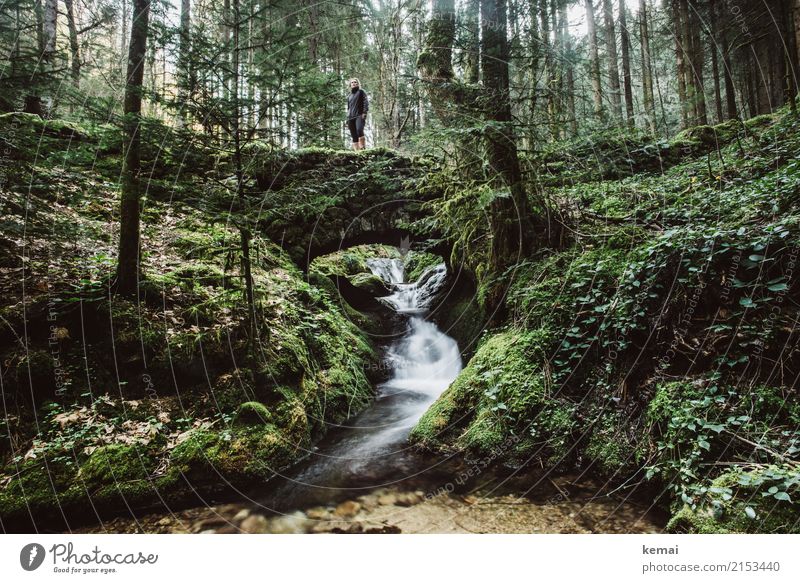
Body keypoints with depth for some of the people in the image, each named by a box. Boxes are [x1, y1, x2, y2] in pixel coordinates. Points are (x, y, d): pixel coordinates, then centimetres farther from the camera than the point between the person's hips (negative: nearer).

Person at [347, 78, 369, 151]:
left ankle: (362, 148, -30)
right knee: (354, 136, -5)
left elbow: (366, 102, 1)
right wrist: (348, 119, 18)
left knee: (359, 130, -30)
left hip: (359, 115, -5)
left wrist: (364, 112, -14)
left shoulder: (361, 92, 13)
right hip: (351, 117, 5)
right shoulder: (349, 96, 27)